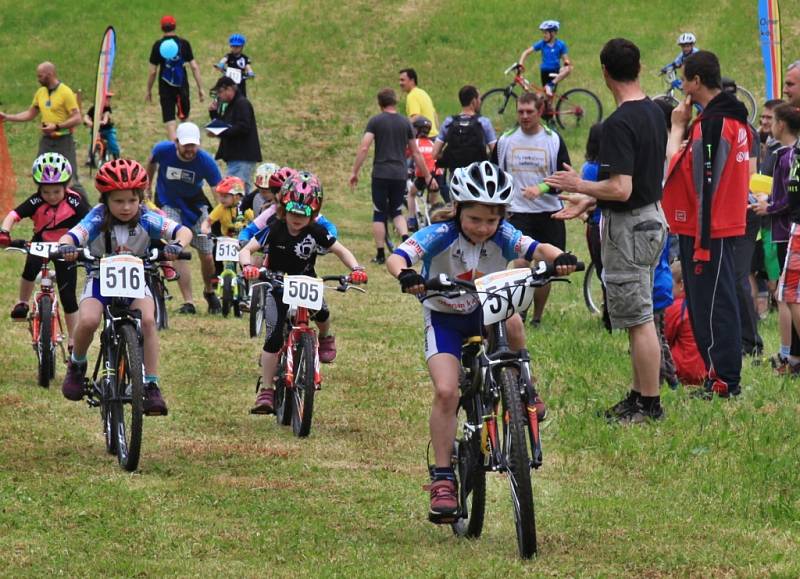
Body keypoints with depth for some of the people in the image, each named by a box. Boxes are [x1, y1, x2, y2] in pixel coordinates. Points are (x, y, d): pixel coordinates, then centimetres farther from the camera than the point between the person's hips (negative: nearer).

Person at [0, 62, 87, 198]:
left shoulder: (65, 92, -12)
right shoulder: (40, 92, 9)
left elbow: (77, 118, -16)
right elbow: (30, 114, 18)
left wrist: (56, 126, -25)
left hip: (63, 141, -7)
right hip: (46, 141, 7)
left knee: (71, 180, -8)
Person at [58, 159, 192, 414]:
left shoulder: (146, 219, -18)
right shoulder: (98, 219, -20)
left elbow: (183, 231, -26)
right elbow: (71, 236, -34)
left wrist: (177, 246, -49)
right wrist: (65, 247, -58)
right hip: (101, 278, -1)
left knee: (147, 319, -28)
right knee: (88, 321, -28)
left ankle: (151, 386, -19)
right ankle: (77, 366, 4)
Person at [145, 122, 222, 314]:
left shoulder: (206, 161, -25)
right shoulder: (163, 150, -22)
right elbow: (151, 162, 4)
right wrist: (147, 188, 17)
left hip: (195, 203, 1)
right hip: (168, 203, -1)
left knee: (207, 255, 2)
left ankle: (209, 292, 33)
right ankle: (188, 302, -16)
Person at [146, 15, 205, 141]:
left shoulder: (158, 45, -3)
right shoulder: (184, 43, -1)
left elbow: (152, 71, -2)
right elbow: (194, 67, -3)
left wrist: (149, 91, 9)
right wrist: (200, 88, 2)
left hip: (165, 87, -1)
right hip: (182, 86, 1)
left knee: (169, 121, -1)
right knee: (184, 117, 21)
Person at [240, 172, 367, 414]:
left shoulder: (316, 231, -12)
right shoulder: (275, 229, -18)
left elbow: (341, 250, -4)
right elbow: (246, 249, -24)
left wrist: (356, 269, -24)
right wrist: (247, 266, -47)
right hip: (278, 285, -2)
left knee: (320, 312, -25)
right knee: (275, 336, -16)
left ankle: (325, 338, 16)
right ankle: (266, 391, -9)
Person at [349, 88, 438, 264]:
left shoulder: (375, 122, -3)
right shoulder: (405, 123, 6)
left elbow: (363, 148, -12)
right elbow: (416, 153, 9)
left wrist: (354, 172, -7)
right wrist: (428, 176, 16)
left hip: (381, 174, -3)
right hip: (400, 175, 3)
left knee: (379, 214, 6)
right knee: (396, 212, 17)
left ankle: (380, 254, 5)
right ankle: (406, 238, -9)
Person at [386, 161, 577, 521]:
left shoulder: (502, 237, -18)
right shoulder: (440, 235, -25)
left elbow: (536, 249, -33)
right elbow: (397, 257, -37)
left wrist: (559, 258, -56)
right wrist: (405, 275, -61)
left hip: (485, 312, 1)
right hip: (444, 317, -1)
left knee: (512, 324, -35)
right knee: (446, 392, -19)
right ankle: (442, 480, -8)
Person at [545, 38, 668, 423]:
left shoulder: (619, 124, -22)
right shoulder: (655, 113, 7)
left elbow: (621, 189, -26)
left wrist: (580, 185, -10)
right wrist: (588, 201, 20)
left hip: (629, 227, -10)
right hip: (652, 217, 10)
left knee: (638, 319, -3)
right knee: (639, 316, 17)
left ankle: (649, 404, 1)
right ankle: (639, 394, 23)